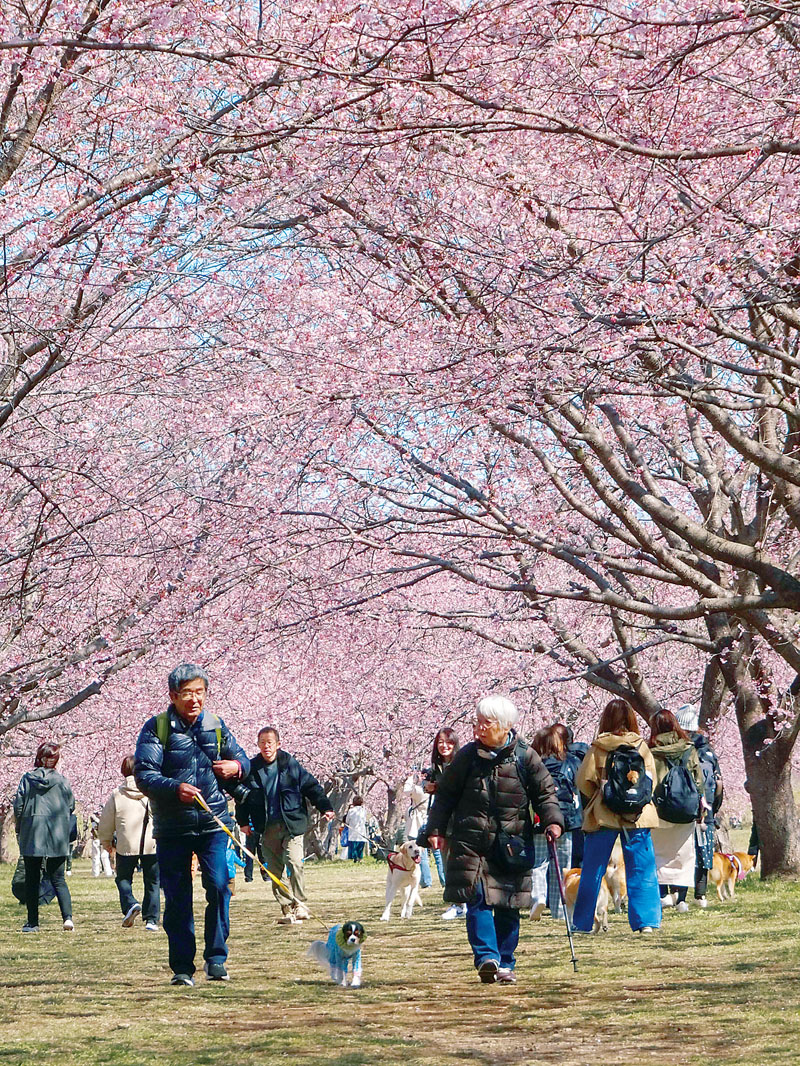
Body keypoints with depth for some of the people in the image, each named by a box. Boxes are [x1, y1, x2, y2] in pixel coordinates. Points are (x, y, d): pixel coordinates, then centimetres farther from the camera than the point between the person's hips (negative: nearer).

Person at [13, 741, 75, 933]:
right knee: (58, 880, 7)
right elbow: (70, 807, 2)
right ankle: (67, 916, -13)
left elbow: (18, 805, -2)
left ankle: (32, 923, 7)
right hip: (57, 838, 1)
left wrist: (19, 828, 12)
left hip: (31, 837, -1)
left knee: (32, 880, 8)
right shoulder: (62, 780, -2)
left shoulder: (27, 778, -2)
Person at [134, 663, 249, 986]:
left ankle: (216, 958, -1)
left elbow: (241, 758, 20)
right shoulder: (156, 728, -3)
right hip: (172, 828, -2)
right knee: (177, 899, 2)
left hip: (213, 822, 2)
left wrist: (236, 766, -4)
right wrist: (176, 788, -28)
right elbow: (144, 774, -12)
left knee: (219, 886, -13)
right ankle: (182, 967, 13)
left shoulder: (216, 726, 8)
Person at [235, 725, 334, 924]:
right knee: (274, 870, 1)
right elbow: (242, 795, 16)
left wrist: (325, 808, 2)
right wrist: (243, 821, 12)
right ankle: (287, 910, 7)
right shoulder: (251, 768, 6)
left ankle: (299, 904, -5)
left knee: (294, 862, -17)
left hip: (291, 824, -2)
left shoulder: (291, 764, 2)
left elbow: (312, 787, 7)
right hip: (267, 828, 2)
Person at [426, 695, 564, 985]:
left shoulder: (525, 756, 1)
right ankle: (486, 956, -18)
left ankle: (505, 964, 13)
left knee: (508, 907, 3)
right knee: (476, 900, -13)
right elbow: (446, 794, 12)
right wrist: (436, 828, 6)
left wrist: (552, 821, -10)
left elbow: (545, 792, 7)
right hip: (472, 842, 0)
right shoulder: (468, 755, 4)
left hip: (512, 845, 0)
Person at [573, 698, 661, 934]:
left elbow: (583, 781, -4)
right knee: (641, 870, 6)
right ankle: (645, 921, -1)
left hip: (602, 815, 0)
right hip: (637, 815, 0)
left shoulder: (597, 747, -4)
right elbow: (651, 779, 3)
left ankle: (582, 922, 13)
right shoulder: (641, 746, -1)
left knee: (592, 870, 8)